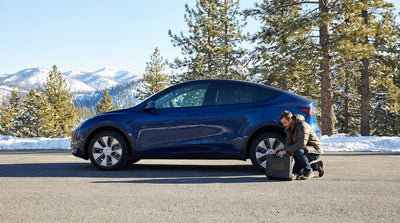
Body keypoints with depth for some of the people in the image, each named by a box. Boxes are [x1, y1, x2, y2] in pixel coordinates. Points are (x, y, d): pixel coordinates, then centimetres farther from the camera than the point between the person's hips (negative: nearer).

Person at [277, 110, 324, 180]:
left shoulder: (302, 126, -25)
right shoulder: (289, 128, 3)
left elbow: (301, 144, -35)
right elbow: (288, 144, 6)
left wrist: (286, 151, -34)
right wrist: (283, 153, -12)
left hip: (315, 149, -9)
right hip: (304, 150, 9)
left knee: (298, 153, -37)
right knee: (295, 171, 9)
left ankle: (308, 172, -16)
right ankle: (316, 166, 22)